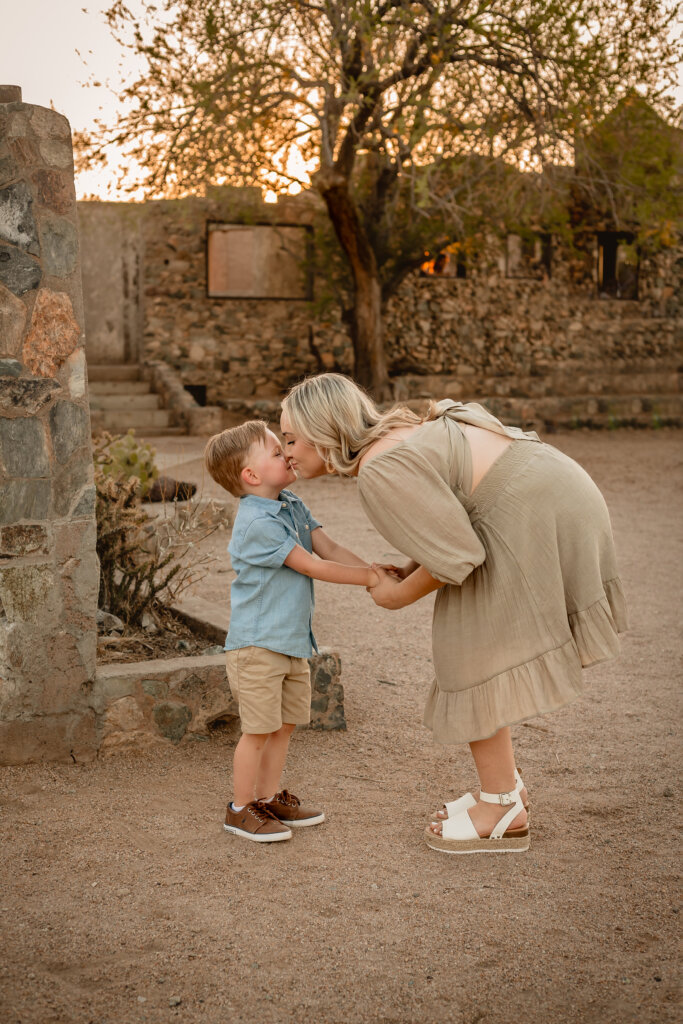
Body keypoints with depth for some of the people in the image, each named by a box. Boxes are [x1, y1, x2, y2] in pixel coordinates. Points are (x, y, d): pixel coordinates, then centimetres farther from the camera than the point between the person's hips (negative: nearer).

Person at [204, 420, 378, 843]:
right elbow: (311, 566, -21)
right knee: (259, 729, -1)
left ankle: (270, 798, 30)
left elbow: (329, 547, 5)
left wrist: (374, 570, -8)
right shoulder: (257, 523, -22)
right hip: (258, 644, -9)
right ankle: (242, 808, 14)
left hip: (292, 641, 9)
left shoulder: (293, 506, 8)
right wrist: (369, 578, -17)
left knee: (285, 724, 16)